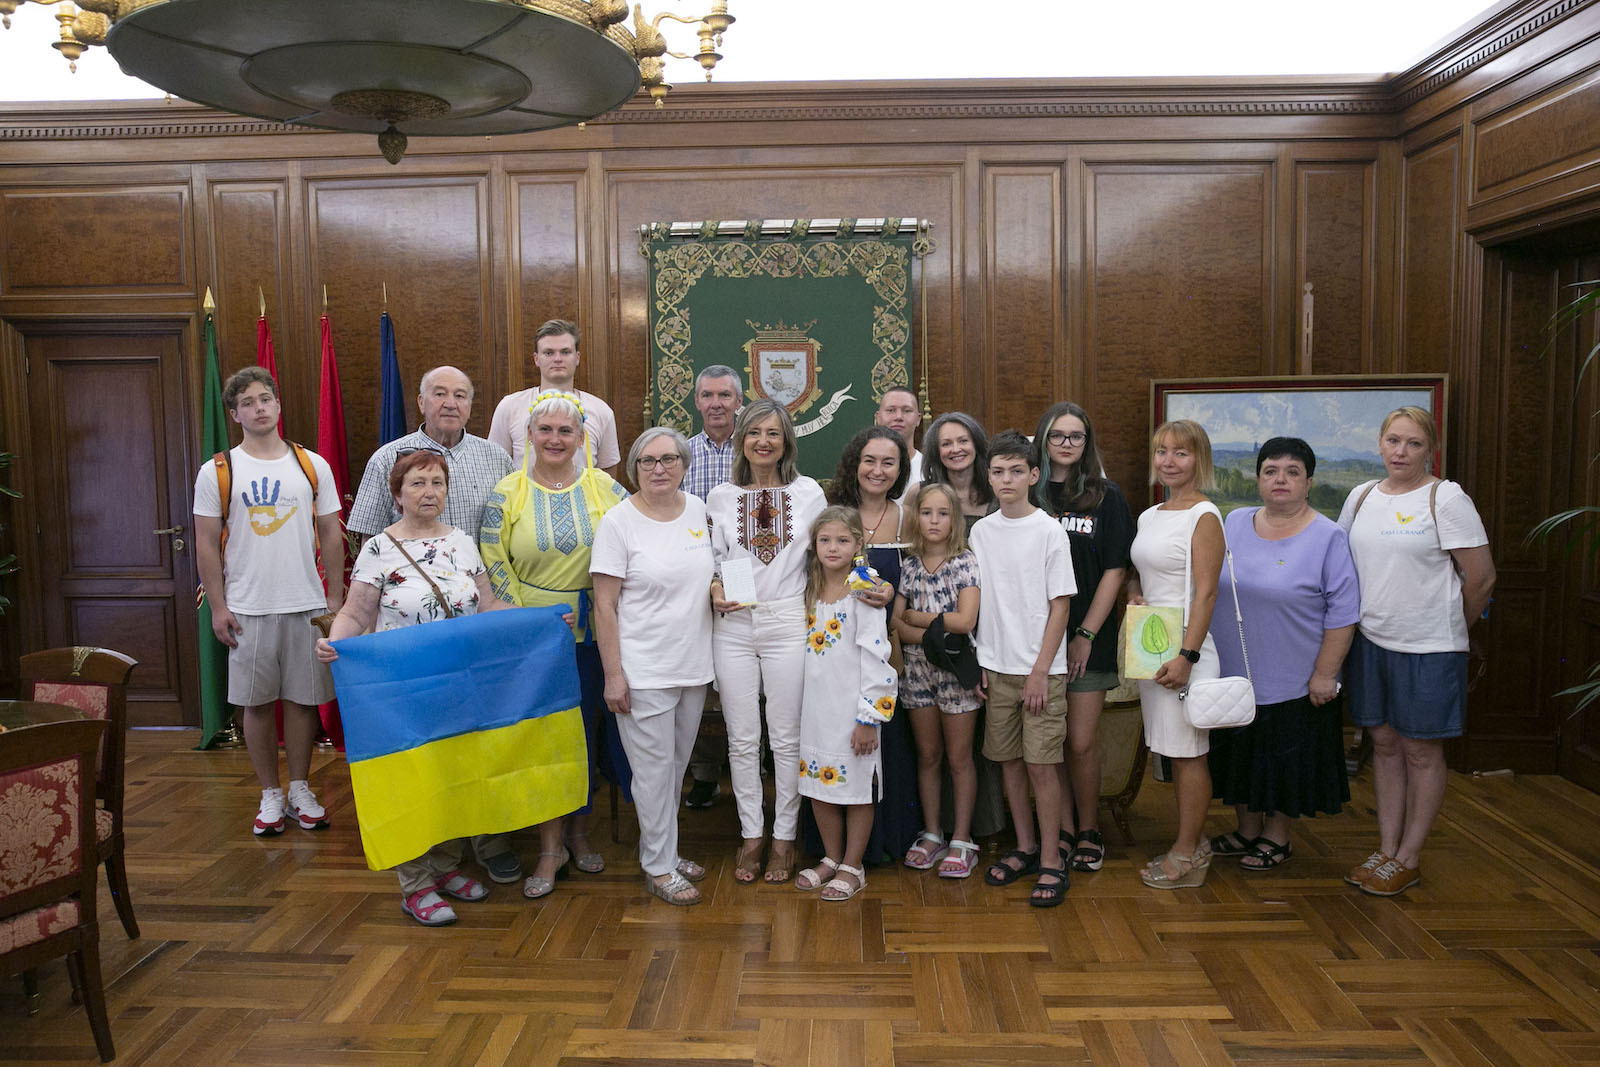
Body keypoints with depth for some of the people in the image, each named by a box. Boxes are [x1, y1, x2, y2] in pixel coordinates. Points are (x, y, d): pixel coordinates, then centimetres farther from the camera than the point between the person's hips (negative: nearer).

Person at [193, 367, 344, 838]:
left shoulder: (313, 465, 5)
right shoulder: (217, 472, 2)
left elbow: (331, 533, 8)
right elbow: (207, 543, 2)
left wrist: (336, 596, 3)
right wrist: (218, 606, -4)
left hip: (306, 605, 1)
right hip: (248, 608, -1)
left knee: (303, 698, 7)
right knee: (257, 703, 6)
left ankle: (300, 790, 21)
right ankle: (270, 794, 20)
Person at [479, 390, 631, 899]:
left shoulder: (605, 488, 1)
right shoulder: (507, 493, -1)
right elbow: (494, 562, -2)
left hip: (592, 631, 1)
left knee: (587, 728, 10)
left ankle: (579, 832, 29)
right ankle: (550, 846, 17)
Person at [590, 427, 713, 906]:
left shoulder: (698, 510, 5)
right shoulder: (618, 521, -11)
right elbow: (604, 606, -11)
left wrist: (721, 589, 4)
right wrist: (613, 674, -14)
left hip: (693, 665, 6)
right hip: (643, 671, -6)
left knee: (677, 765, 17)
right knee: (654, 768, 3)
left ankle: (664, 850, 33)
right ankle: (658, 868, 18)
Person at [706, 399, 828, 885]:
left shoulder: (809, 492, 4)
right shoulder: (721, 497, 6)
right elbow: (711, 559, 11)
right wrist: (714, 589, -10)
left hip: (789, 622, -1)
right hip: (734, 627, 1)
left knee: (787, 738, 5)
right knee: (742, 739, 7)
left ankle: (784, 836, 20)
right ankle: (750, 834, 23)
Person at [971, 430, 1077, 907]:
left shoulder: (1049, 531, -7)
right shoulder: (981, 532, 6)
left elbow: (1060, 605, -7)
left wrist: (1041, 671, -11)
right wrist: (981, 663, 6)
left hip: (1041, 669, -4)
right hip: (997, 667, 5)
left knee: (1040, 763, -4)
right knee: (1009, 760, 10)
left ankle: (1052, 860, 9)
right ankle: (1025, 848, 25)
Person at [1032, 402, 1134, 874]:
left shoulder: (1107, 497, 2)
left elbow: (1114, 571, -1)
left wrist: (1085, 634, -7)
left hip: (1089, 639, -1)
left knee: (1081, 743, 0)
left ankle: (1089, 830, 21)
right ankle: (1064, 830, 23)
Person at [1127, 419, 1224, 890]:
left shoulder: (1204, 516, -10)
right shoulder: (1149, 516, 13)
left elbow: (1205, 592, -15)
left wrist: (1187, 655, -20)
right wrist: (1134, 595, 1)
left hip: (1185, 643, -8)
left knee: (1187, 750, 1)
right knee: (1174, 750, 14)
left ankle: (1187, 852, 12)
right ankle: (1192, 843, 25)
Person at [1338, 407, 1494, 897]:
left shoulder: (1446, 498, -10)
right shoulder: (1361, 496, 7)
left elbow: (1482, 579, -7)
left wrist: (1451, 629, 6)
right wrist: (1367, 618, 14)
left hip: (1429, 648, -5)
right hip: (1371, 640, 5)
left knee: (1421, 751, 6)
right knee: (1385, 744, 13)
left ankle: (1408, 859, 17)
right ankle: (1386, 850, 23)